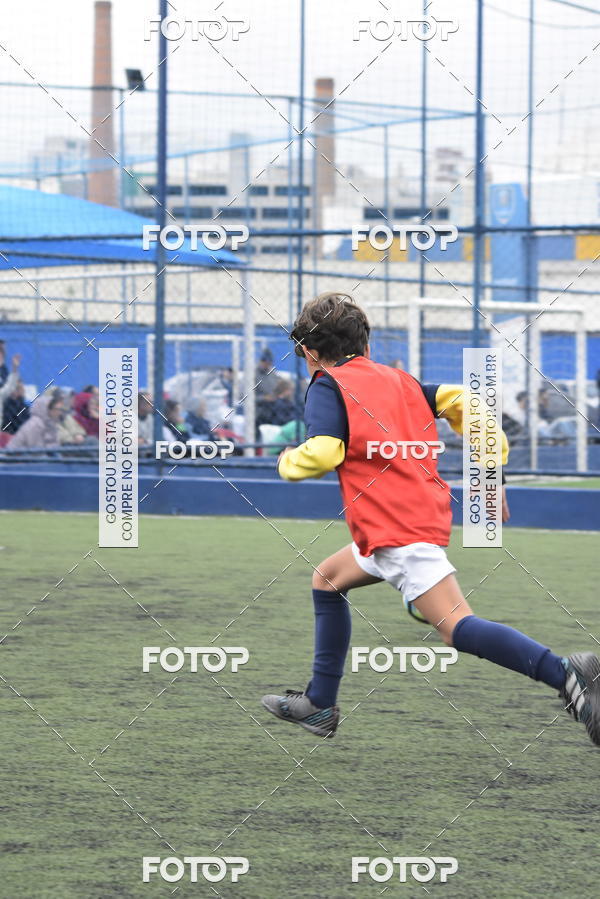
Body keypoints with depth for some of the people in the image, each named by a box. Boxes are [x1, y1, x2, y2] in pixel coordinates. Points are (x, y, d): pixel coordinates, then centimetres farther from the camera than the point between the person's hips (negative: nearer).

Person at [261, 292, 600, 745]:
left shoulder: (327, 387, -1)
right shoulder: (398, 380, 19)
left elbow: (323, 452, -17)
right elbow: (462, 403, 10)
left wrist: (289, 462, 5)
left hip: (395, 529, -9)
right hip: (425, 515, 9)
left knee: (457, 626, -19)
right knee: (327, 580, 26)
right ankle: (319, 704, 29)